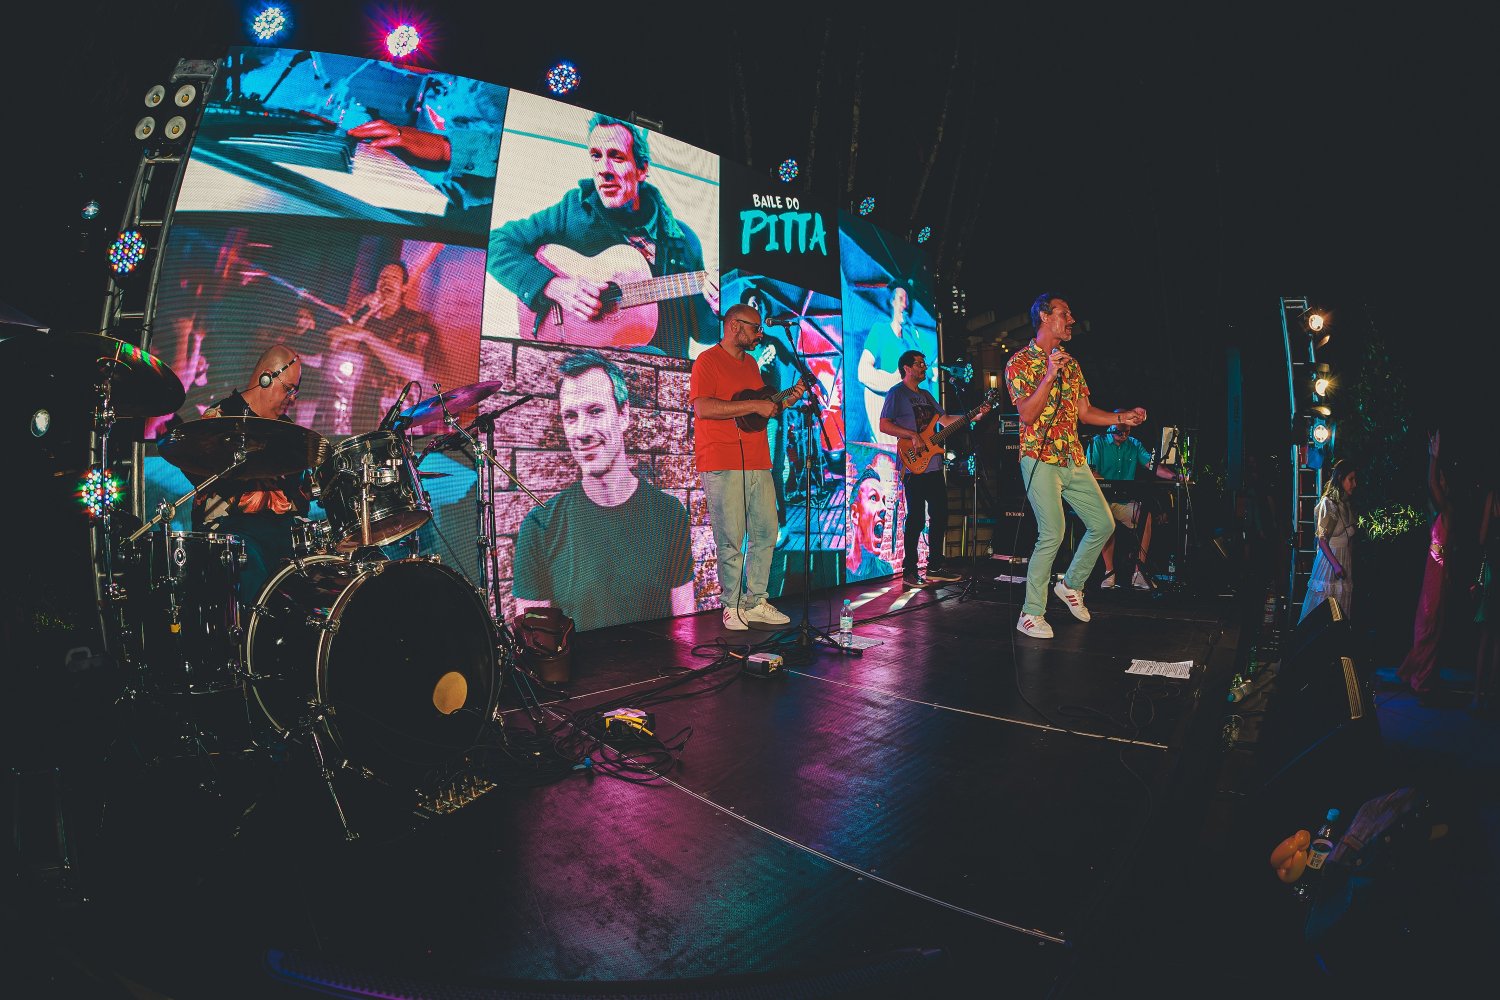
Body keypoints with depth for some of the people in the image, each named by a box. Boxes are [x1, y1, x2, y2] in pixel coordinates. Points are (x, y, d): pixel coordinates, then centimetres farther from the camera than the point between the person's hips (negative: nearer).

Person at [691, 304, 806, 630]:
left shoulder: (751, 364, 21)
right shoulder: (707, 361, -4)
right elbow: (703, 408, -19)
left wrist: (788, 399, 10)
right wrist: (754, 405, -18)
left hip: (758, 464, 8)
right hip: (722, 466, -8)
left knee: (767, 533, 7)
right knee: (731, 539, -3)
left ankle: (755, 602, 16)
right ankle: (733, 606, 9)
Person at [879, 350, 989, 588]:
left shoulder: (926, 395, 21)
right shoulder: (896, 393, -4)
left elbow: (945, 418, 20)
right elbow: (883, 425, -12)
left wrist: (974, 416, 10)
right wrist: (912, 435, -20)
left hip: (934, 465, 9)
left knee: (940, 515, 9)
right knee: (916, 518, -7)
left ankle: (935, 566, 19)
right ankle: (909, 571, 0)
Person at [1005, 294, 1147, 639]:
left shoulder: (1071, 363, 17)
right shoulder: (1019, 362, -4)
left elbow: (1085, 412, 18)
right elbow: (1027, 414, -15)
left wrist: (1122, 417, 5)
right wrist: (1049, 376, -20)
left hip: (1074, 460, 8)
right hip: (1040, 460, -7)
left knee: (1103, 524, 8)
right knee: (1052, 533, -16)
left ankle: (1071, 584, 29)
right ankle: (1031, 614, -4)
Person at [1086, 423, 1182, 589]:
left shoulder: (1135, 445, 13)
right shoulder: (1098, 442, 1)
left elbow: (1152, 464, 0)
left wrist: (1174, 476, -19)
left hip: (1126, 501, 4)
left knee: (1146, 515, -26)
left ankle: (1138, 572, -21)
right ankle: (1109, 571, -24)